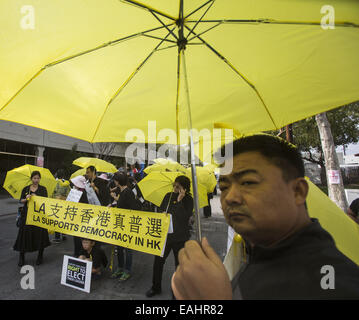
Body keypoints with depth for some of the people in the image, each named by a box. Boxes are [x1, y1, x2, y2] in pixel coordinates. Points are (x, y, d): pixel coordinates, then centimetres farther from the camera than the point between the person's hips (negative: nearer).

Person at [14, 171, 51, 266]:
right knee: (25, 234, 3)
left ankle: (40, 256, 19)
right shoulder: (25, 189, 8)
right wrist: (26, 199, -17)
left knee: (40, 235, 2)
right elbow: (21, 200, 4)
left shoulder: (43, 189, 3)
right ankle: (21, 256, 21)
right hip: (27, 214, 2)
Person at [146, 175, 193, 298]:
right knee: (158, 261, 13)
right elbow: (160, 211, 13)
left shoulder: (188, 200, -11)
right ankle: (156, 287, 36)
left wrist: (179, 201, -26)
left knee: (179, 264, 13)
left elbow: (185, 217, -23)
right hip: (165, 234, 4)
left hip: (179, 237, -4)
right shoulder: (168, 196, 1)